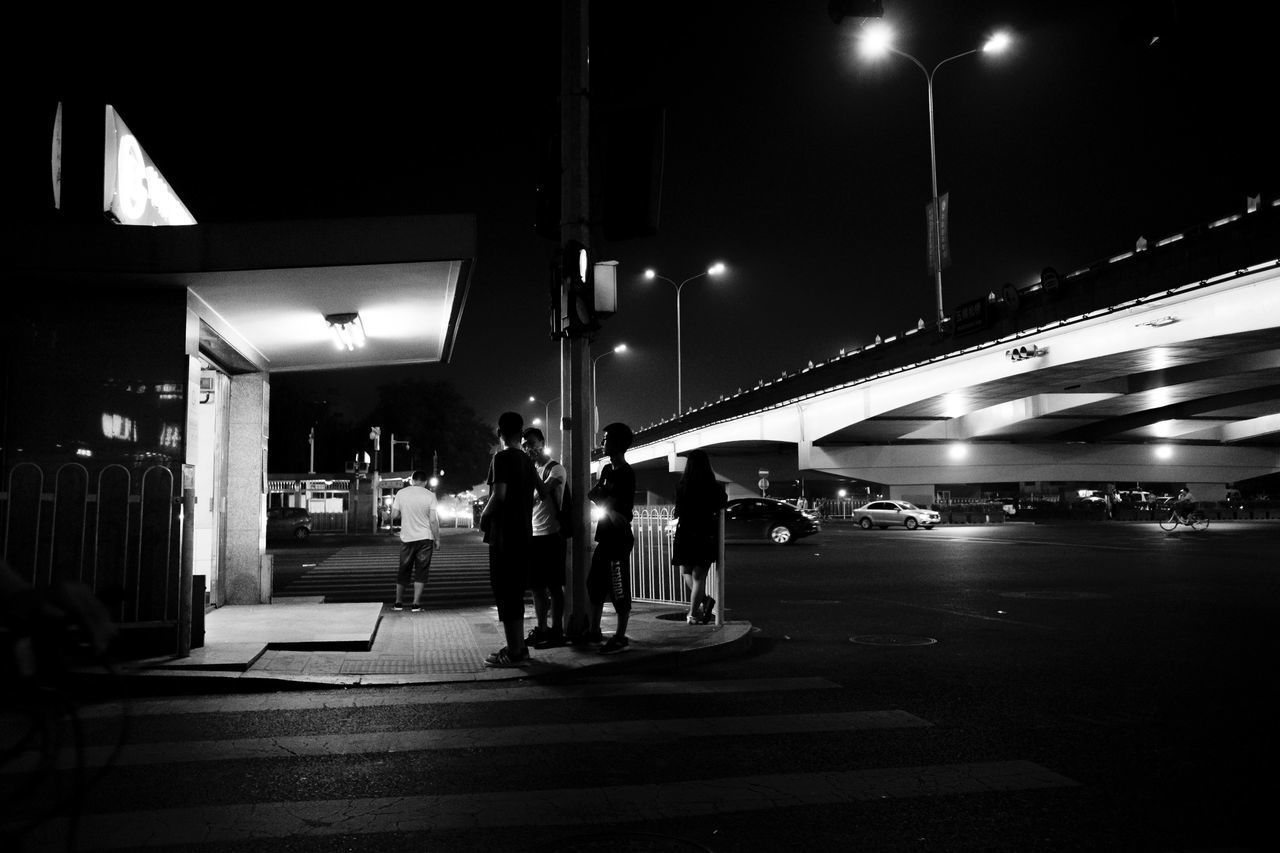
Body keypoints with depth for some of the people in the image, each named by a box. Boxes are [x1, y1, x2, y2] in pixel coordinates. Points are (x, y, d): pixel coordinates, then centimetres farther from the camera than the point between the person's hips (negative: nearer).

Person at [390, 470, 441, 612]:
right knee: (421, 571, 3)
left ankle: (398, 603, 20)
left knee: (403, 570, 13)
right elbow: (433, 520, -9)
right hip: (425, 538, -2)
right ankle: (416, 604, -1)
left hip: (407, 538, 2)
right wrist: (437, 539, -1)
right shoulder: (430, 495, -6)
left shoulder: (401, 493, -1)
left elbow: (394, 516, 0)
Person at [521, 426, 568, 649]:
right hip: (533, 534, 8)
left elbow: (539, 493, -22)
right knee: (536, 586, 11)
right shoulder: (530, 470, 17)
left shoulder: (555, 469, -7)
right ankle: (541, 629, 19)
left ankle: (557, 631, 3)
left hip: (550, 535, -8)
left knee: (554, 586, -3)